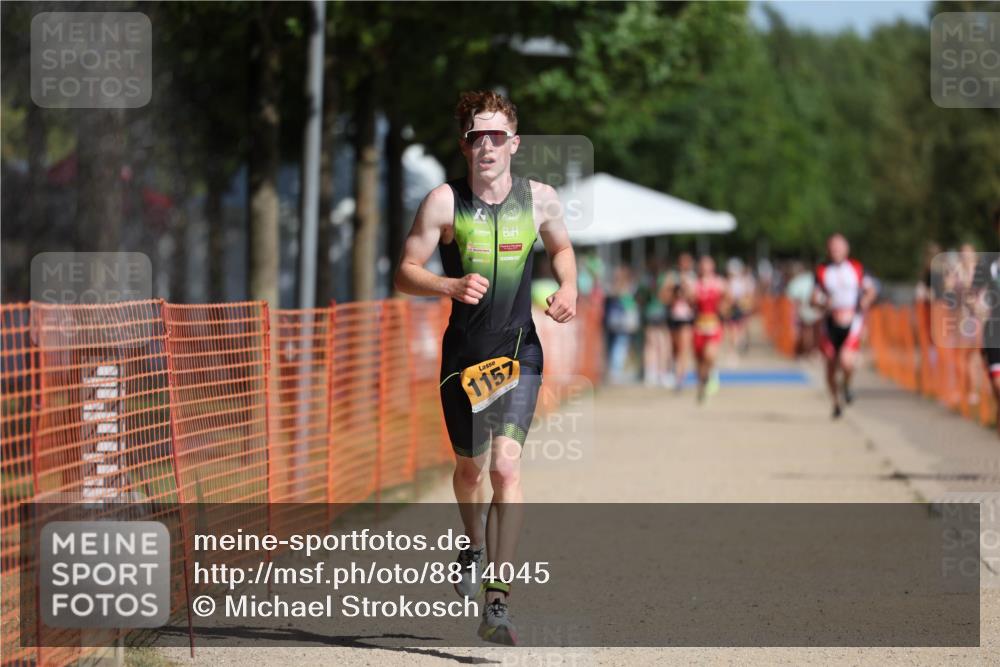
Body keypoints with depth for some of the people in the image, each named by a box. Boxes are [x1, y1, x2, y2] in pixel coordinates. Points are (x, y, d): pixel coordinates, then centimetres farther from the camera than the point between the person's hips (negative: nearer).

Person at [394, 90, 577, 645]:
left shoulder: (539, 198, -2)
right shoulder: (444, 201, -8)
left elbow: (561, 248, 18)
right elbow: (405, 273, -5)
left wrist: (568, 288, -2)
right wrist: (452, 286, -23)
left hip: (520, 352, -1)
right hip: (464, 351, 1)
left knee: (506, 465, -17)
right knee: (469, 465, 17)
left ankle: (498, 603, -19)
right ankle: (474, 544, 52)